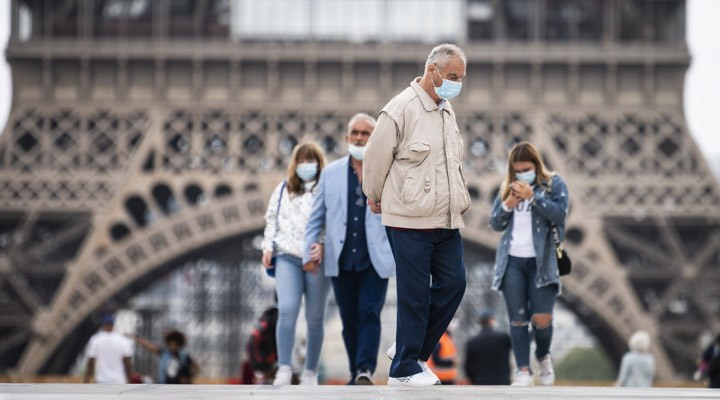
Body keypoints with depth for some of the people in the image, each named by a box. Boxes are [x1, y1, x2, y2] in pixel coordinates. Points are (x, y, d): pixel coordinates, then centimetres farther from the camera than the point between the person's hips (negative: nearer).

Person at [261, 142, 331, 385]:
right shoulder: (284, 189, 16)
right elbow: (272, 219, 21)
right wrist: (268, 247, 9)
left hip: (317, 261, -2)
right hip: (288, 257, 2)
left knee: (315, 318, 4)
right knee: (286, 311, -14)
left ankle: (311, 372, 10)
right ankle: (284, 370, -15)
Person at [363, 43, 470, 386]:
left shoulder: (446, 110, 12)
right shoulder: (401, 109, -14)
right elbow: (375, 159, -6)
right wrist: (376, 198, 7)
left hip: (446, 218, 8)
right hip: (411, 220, -8)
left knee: (453, 283, 6)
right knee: (415, 294, -2)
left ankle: (412, 347, 22)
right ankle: (405, 368, 10)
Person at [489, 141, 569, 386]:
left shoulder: (554, 184, 2)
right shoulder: (507, 188, 13)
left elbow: (560, 214, -11)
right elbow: (495, 224, 12)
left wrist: (532, 196, -17)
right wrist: (507, 205, -6)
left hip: (541, 262, -3)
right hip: (512, 261, 3)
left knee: (542, 319, -9)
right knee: (518, 319, -1)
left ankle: (543, 357, 20)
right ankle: (523, 371, 1)